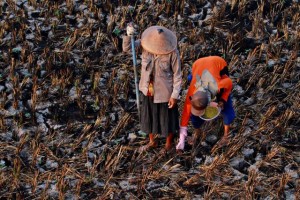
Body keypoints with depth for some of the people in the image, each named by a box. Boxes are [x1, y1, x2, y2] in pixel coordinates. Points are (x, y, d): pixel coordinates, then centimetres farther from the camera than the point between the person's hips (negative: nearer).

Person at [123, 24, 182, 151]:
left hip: (164, 92, -4)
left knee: (167, 117, 16)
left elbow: (177, 75, -15)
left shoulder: (172, 52, -23)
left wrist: (175, 95, -15)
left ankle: (169, 143, 42)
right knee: (148, 115, 23)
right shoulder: (144, 44, -14)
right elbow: (126, 48, -18)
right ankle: (152, 141, 48)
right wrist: (128, 35, -36)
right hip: (147, 90, 4)